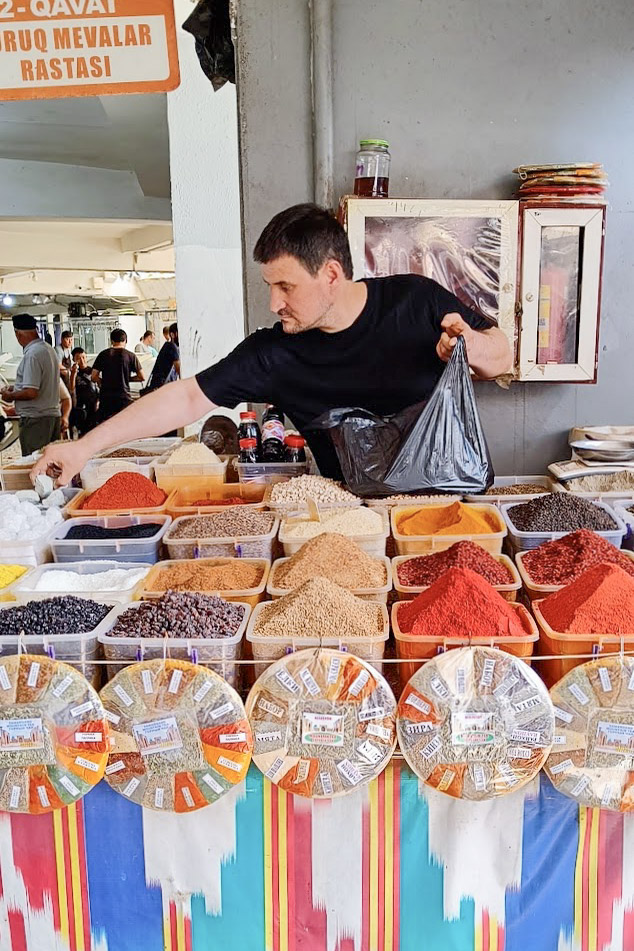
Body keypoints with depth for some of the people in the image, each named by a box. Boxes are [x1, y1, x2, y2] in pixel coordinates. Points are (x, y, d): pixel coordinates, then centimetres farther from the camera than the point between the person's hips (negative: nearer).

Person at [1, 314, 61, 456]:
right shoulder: (49, 349, 11)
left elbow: (31, 393, -23)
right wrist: (16, 388, 21)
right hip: (53, 414, 9)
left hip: (35, 419, -9)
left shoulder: (32, 354, -18)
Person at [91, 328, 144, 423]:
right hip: (124, 397, -2)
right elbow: (142, 377, 0)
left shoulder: (103, 354, 4)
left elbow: (94, 377, 0)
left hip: (106, 397, 2)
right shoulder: (130, 356, 0)